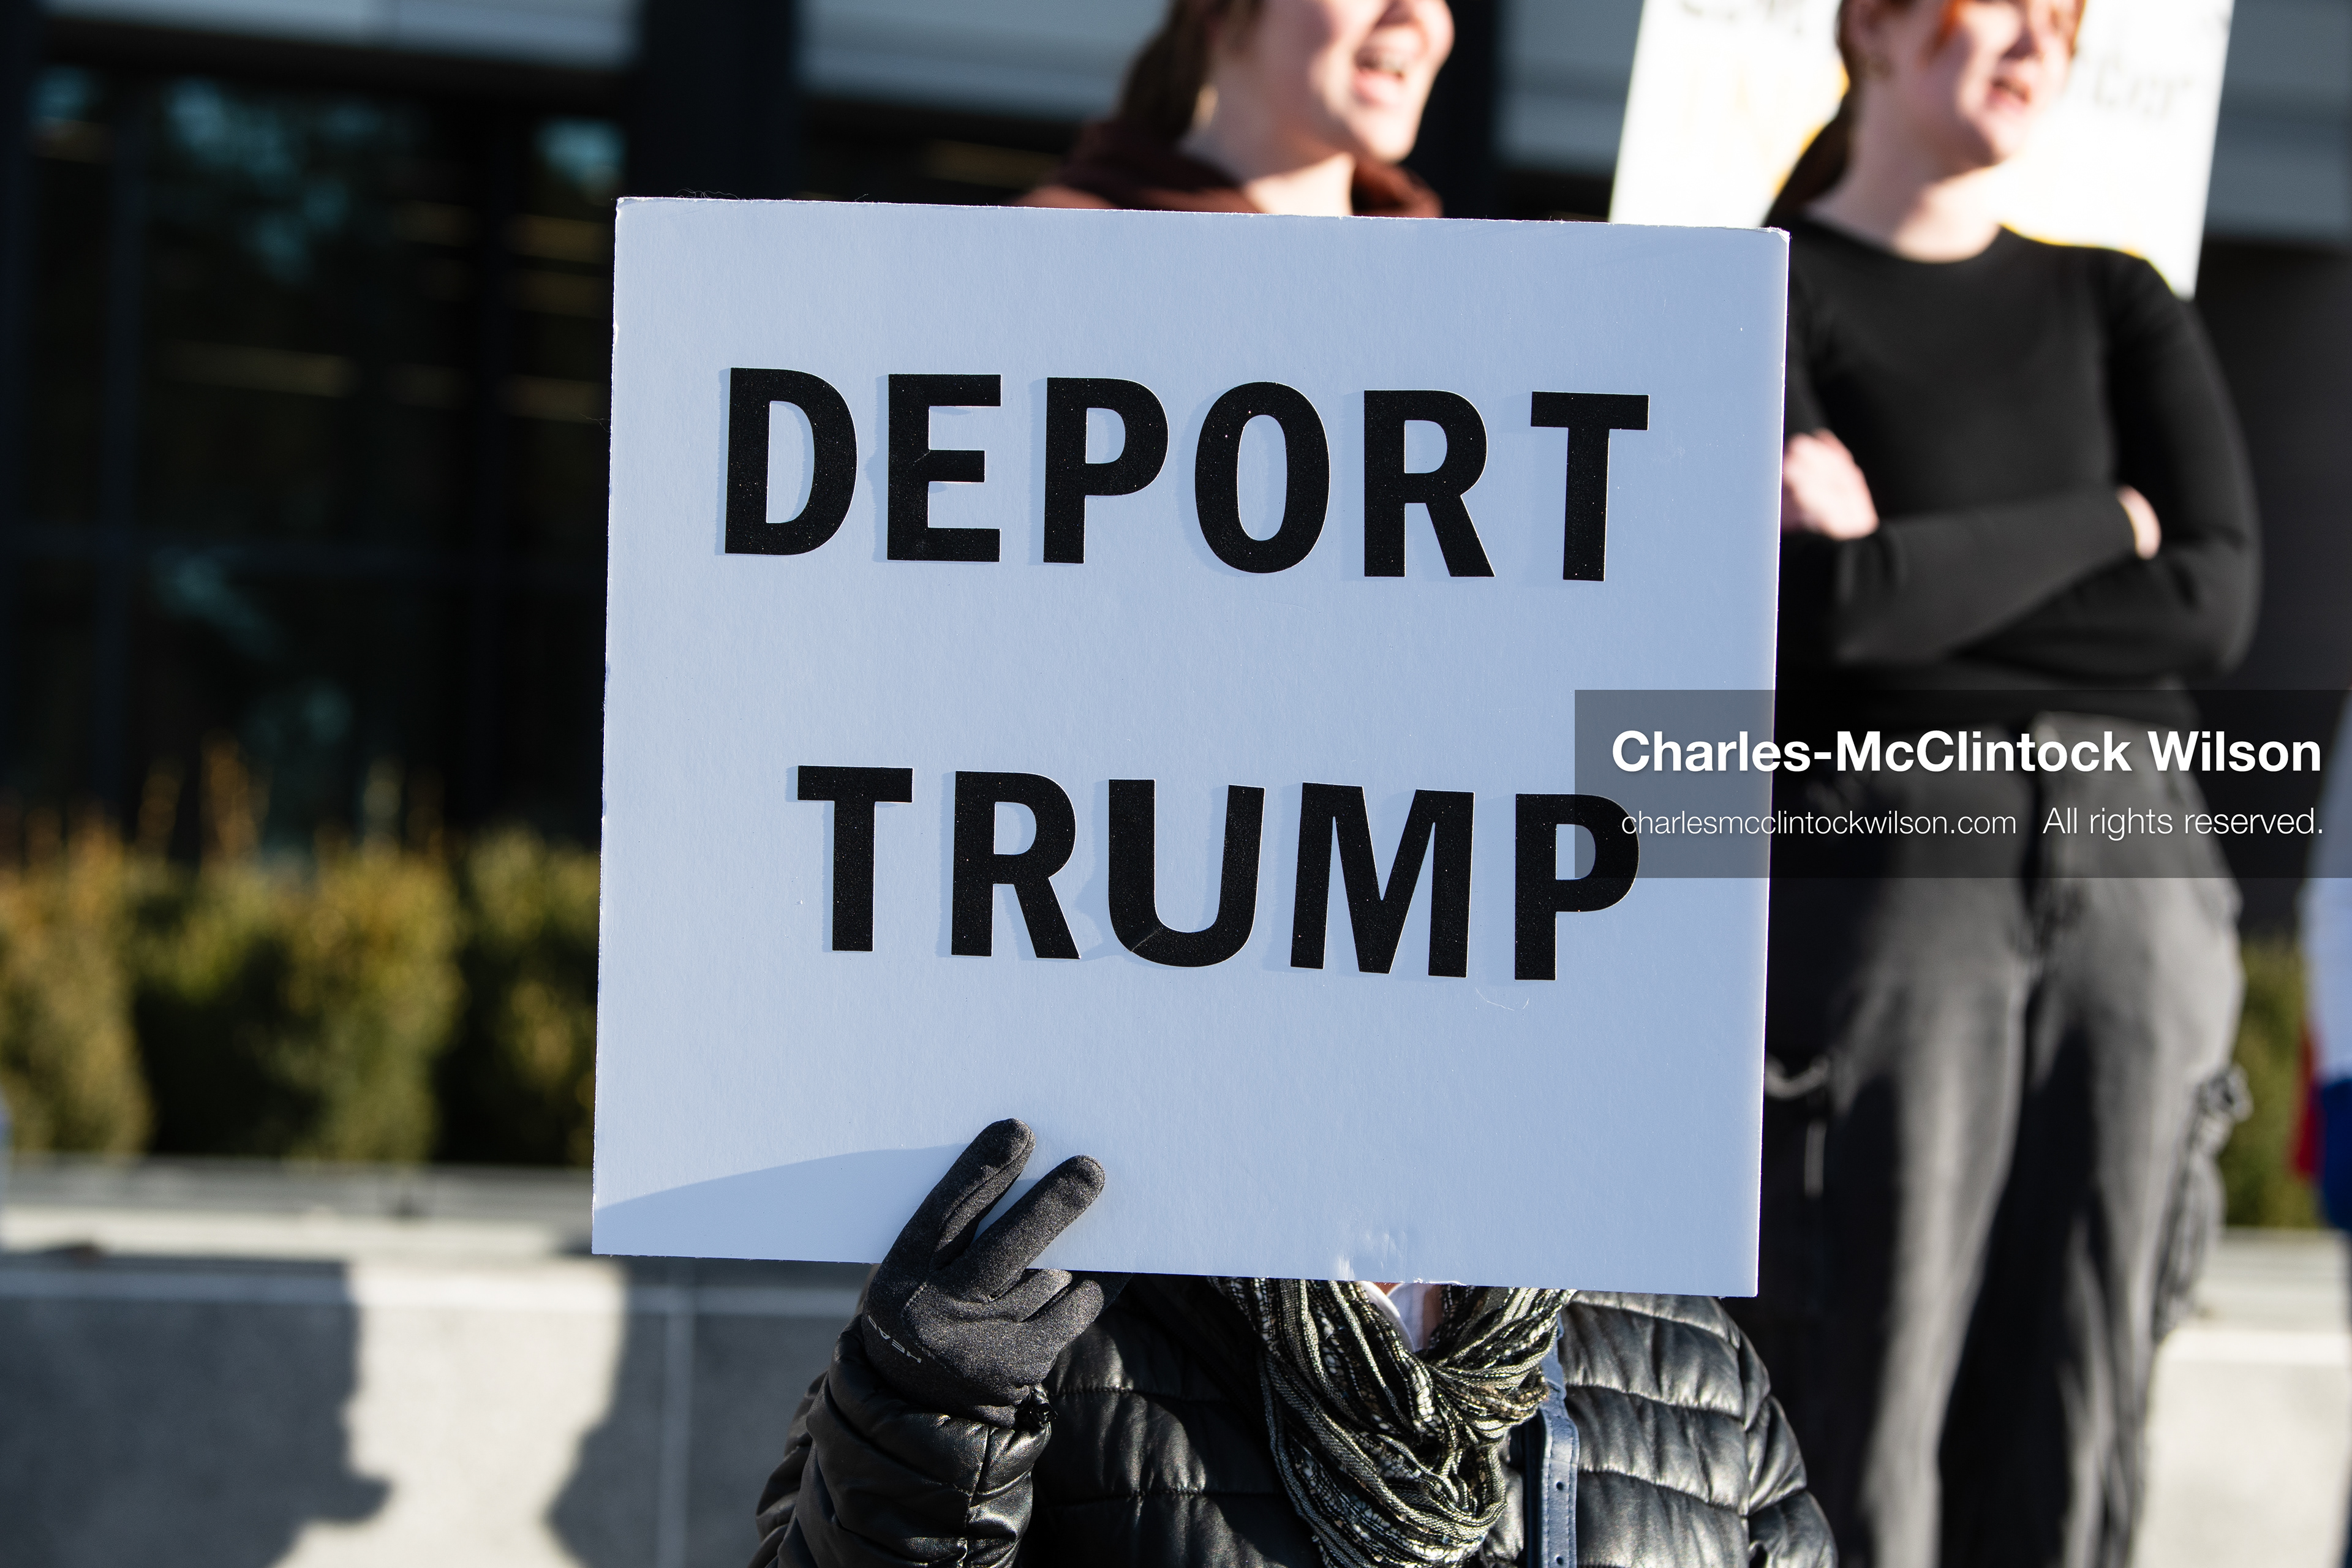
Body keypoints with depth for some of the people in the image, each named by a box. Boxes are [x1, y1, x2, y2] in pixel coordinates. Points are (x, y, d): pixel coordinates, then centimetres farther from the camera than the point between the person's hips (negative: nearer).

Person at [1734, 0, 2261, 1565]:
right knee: (1864, 1417, -8)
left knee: (2076, 1426, 0)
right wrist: (2106, 524, -1)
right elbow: (1834, 604, -12)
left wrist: (1928, 569, -6)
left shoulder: (2115, 305, 16)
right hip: (1886, 862, -4)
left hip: (2132, 863, 4)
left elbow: (2216, 601, 2)